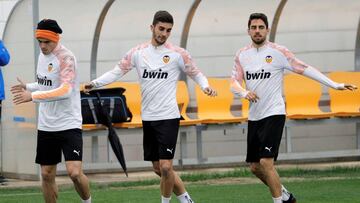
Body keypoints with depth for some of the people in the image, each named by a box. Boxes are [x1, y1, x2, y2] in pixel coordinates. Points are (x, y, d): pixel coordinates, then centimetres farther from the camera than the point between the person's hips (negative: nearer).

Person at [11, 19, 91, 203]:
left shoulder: (65, 57, -16)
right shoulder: (43, 55, 8)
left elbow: (65, 90, -27)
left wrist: (33, 96, -28)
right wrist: (28, 87, 5)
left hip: (69, 124, -7)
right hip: (46, 125, 7)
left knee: (74, 172, -16)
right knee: (47, 174, 8)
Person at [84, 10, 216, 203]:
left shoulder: (178, 54, -3)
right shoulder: (137, 52, 5)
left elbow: (196, 73, 4)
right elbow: (117, 71, 7)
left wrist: (205, 86, -17)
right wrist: (95, 83, -7)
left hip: (168, 117, -4)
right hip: (147, 117, 4)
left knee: (166, 167, -13)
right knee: (158, 169, 9)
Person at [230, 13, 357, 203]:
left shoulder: (278, 52, -6)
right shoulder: (242, 55, 7)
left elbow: (304, 68, -8)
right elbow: (234, 82, 4)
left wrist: (335, 84, -13)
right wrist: (244, 92, -20)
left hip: (273, 114, -6)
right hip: (254, 116, 6)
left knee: (266, 162, -18)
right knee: (255, 167, 10)